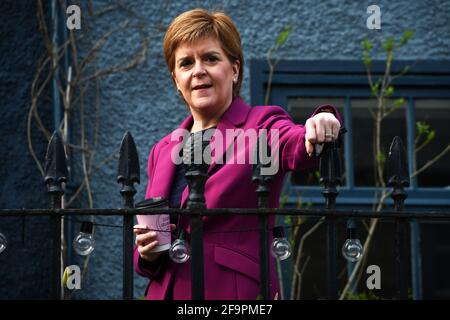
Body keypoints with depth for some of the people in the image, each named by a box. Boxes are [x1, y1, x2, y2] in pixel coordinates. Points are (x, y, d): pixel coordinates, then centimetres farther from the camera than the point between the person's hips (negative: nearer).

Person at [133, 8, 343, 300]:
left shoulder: (261, 126, -2)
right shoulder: (163, 151, 13)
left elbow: (299, 145, -25)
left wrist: (321, 125, -45)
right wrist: (146, 251, -3)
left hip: (238, 292, -5)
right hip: (166, 291, 5)